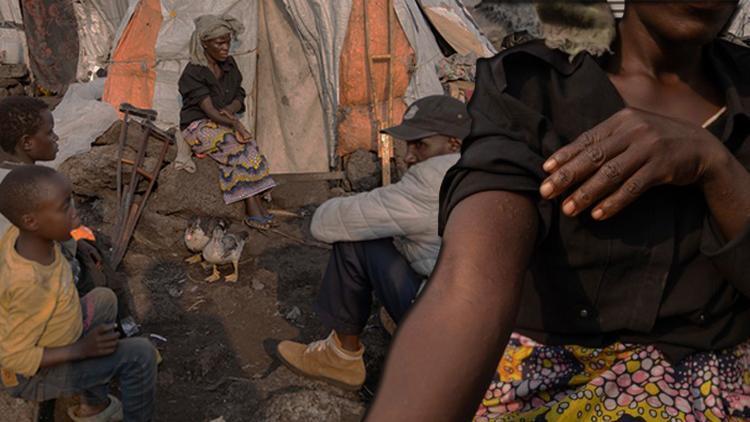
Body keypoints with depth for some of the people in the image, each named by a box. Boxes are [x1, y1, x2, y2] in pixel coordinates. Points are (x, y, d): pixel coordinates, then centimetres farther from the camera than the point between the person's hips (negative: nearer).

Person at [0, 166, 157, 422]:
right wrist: (82, 349, -21)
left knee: (103, 300, 21)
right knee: (141, 354, -14)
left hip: (41, 340, 8)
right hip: (33, 374, -8)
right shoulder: (30, 285, -37)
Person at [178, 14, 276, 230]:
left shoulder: (229, 65, 6)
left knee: (246, 148, -26)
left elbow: (239, 97, 9)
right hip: (200, 127, -5)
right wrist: (235, 123, -38)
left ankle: (253, 208, -30)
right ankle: (254, 206, -29)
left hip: (223, 124, 5)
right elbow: (209, 110, -23)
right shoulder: (193, 73, -15)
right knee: (241, 147, -30)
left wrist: (229, 110, -13)